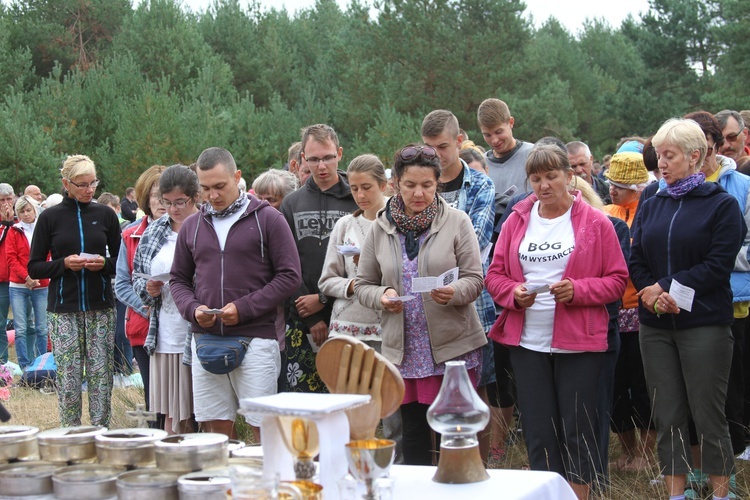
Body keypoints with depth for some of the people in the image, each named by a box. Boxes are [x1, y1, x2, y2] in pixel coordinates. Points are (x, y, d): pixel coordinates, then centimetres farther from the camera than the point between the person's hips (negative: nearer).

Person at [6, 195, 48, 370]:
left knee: (41, 328, 2)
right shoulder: (14, 231, 7)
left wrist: (36, 277, -13)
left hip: (41, 286, 0)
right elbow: (11, 258, 0)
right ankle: (24, 367, 3)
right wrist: (26, 277, -13)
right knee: (21, 329, -2)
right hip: (18, 287, 0)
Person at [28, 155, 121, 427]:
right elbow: (34, 267, 4)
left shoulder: (105, 215, 6)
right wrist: (64, 264, -12)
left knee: (101, 376, 1)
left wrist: (104, 264, -8)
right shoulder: (50, 217, 2)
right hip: (63, 310, -1)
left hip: (101, 308, 1)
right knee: (68, 379, -1)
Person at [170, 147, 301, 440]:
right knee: (215, 428, 6)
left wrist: (244, 308, -12)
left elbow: (289, 276, -4)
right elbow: (178, 280, 18)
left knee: (264, 428, -4)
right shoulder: (191, 226, 13)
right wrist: (193, 308, -3)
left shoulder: (267, 219, 0)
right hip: (205, 340, 4)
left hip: (255, 338, -4)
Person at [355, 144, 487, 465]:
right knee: (414, 434, 10)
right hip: (403, 350, 3)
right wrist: (382, 296, -11)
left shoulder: (456, 222, 1)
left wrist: (455, 292, -25)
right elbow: (362, 284, 11)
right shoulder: (381, 228, 8)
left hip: (454, 348, -2)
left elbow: (474, 279, -3)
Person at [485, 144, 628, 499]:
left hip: (579, 343, -3)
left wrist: (578, 290, -17)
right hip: (527, 342, 3)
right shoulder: (516, 221, 8)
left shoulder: (595, 223, -1)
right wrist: (514, 292, -11)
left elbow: (617, 280, -1)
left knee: (578, 429, 2)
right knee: (538, 430, 6)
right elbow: (495, 275, 10)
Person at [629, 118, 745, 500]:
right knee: (667, 417, 6)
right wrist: (651, 295, -12)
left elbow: (718, 266, -10)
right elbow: (636, 263, 7)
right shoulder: (650, 207, 13)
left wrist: (667, 287, -12)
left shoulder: (722, 205, -2)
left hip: (704, 323, -5)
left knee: (709, 416, -1)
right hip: (656, 326, 5)